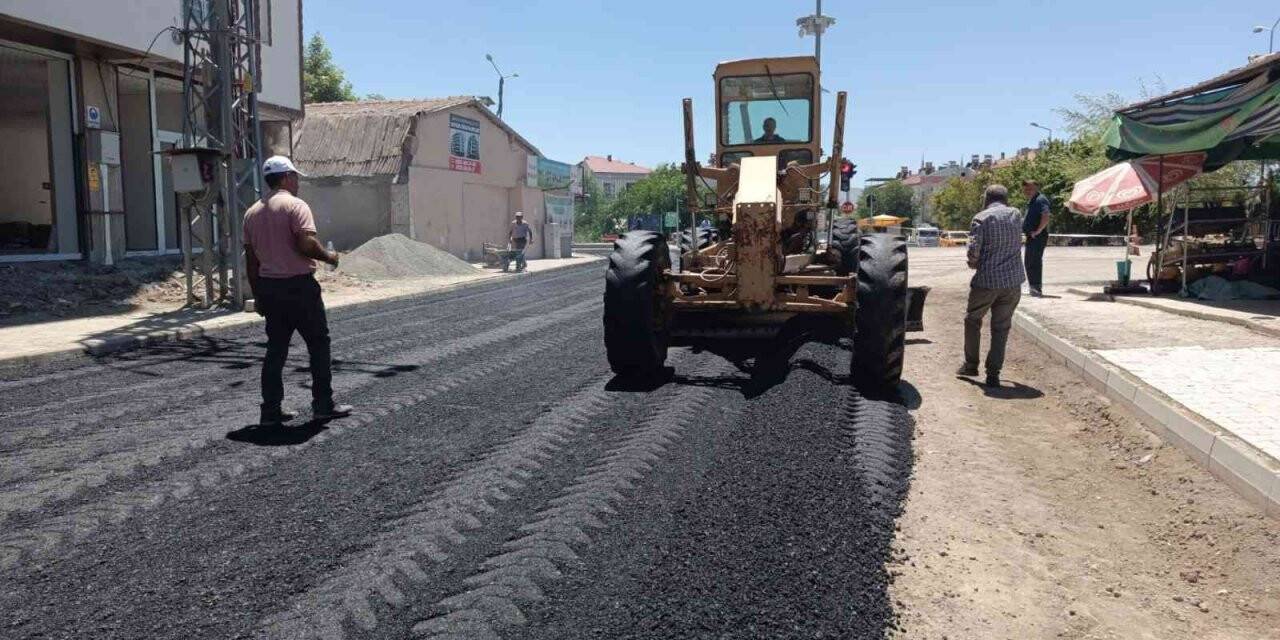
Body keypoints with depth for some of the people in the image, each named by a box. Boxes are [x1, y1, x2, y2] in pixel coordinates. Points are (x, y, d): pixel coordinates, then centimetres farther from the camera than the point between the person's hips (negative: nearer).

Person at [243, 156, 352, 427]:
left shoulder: (252, 212, 12)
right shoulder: (295, 205, -10)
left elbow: (251, 259, 13)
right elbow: (306, 244, -22)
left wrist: (258, 295, 18)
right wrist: (328, 257, -3)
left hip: (268, 286, 7)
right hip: (298, 285, -7)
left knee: (276, 349, 11)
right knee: (318, 343, 5)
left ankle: (271, 410, 11)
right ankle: (323, 405, 7)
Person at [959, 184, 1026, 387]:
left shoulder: (981, 218, -7)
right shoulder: (1016, 214, 7)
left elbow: (973, 249, -14)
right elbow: (1019, 243, 18)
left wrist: (973, 263, 4)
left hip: (986, 280, -3)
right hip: (1013, 280, 3)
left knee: (972, 320, 18)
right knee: (1001, 328, 10)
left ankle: (971, 365, 25)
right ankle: (993, 374, 8)